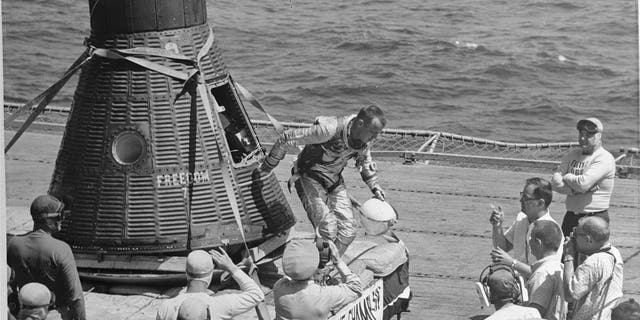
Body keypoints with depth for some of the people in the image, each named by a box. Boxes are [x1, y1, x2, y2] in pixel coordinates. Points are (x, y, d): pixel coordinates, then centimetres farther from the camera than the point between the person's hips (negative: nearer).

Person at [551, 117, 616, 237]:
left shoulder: (605, 159, -9)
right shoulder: (572, 155, 14)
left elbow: (583, 183, -20)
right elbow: (555, 182, 4)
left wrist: (566, 177, -1)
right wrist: (573, 190, -12)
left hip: (595, 218, -7)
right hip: (571, 217, 7)